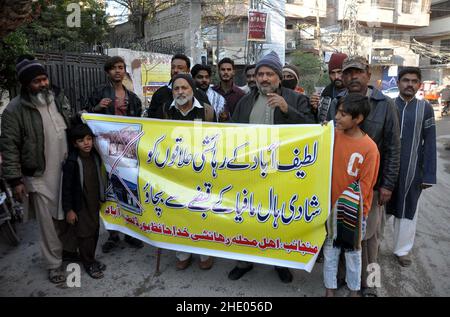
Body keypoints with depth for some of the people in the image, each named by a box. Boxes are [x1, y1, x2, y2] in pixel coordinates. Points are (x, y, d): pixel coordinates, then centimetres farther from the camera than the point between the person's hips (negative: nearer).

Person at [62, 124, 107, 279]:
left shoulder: (96, 156, -1)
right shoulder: (72, 162, -18)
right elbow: (66, 187, -14)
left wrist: (102, 198, 15)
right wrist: (68, 209, -13)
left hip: (95, 203, 6)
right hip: (80, 205, -6)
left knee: (95, 231, 16)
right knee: (85, 234, 3)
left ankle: (92, 259, 33)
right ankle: (89, 264, 19)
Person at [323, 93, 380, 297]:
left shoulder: (369, 148, -16)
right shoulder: (332, 135, -5)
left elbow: (365, 185, -11)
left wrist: (352, 208, -9)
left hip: (353, 211, -3)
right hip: (330, 207, 3)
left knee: (353, 252, 16)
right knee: (330, 251, 15)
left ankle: (354, 289, 38)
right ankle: (330, 289, 33)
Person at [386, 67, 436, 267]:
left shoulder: (425, 109, 2)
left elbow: (430, 144, 0)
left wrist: (429, 175, -5)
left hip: (412, 171, 0)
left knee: (408, 210, 10)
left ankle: (402, 249, 26)